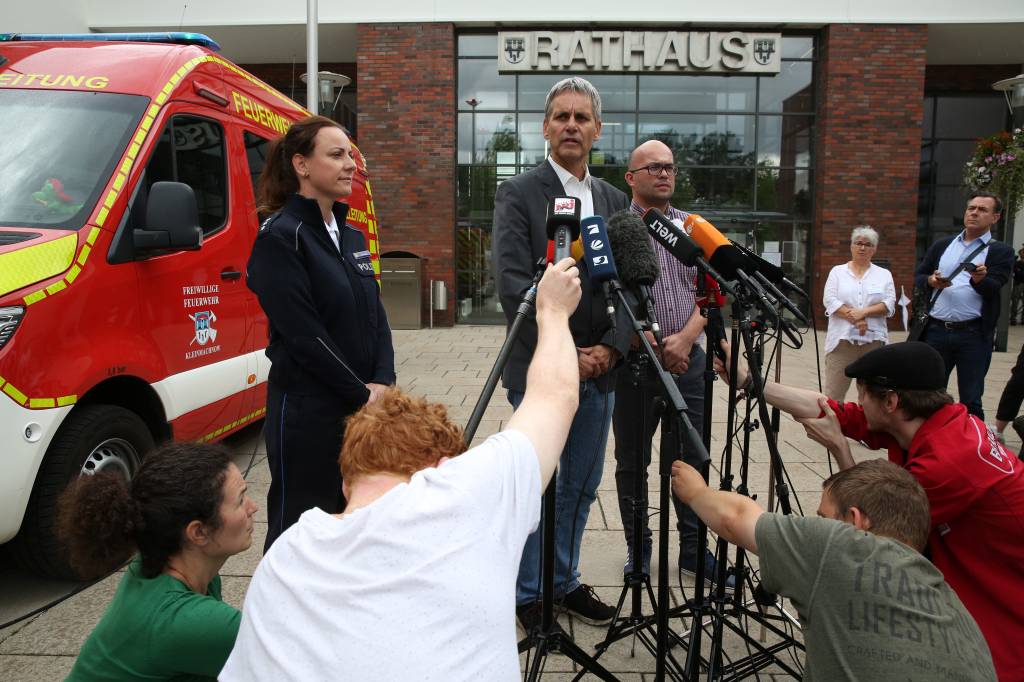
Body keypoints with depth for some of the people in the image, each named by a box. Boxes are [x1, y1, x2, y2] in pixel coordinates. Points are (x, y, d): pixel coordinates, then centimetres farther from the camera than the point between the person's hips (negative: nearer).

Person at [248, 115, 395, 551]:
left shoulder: (351, 236, 13)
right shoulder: (280, 236, -11)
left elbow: (376, 316, 9)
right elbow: (303, 334, -17)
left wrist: (381, 383, -5)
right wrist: (360, 392, -12)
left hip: (360, 409, 7)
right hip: (306, 410, -7)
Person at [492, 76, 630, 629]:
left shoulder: (614, 201, 11)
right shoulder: (518, 193, -5)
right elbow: (513, 284, -15)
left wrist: (610, 348, -9)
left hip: (599, 369, 5)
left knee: (581, 486, 16)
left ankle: (565, 581, 33)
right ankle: (528, 594, 22)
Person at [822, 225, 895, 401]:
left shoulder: (884, 274, 13)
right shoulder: (837, 271, 10)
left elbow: (889, 304, 1)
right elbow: (830, 301, -3)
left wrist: (863, 312, -14)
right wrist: (855, 319, -13)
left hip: (873, 338, 1)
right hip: (842, 338, -1)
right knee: (834, 391, -5)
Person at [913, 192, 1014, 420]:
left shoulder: (1001, 252, 3)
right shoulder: (941, 246, 14)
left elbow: (994, 287, -11)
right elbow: (917, 277, 13)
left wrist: (980, 279, -34)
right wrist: (931, 281, -10)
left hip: (973, 335, -3)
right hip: (936, 331, 3)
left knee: (971, 400, 1)